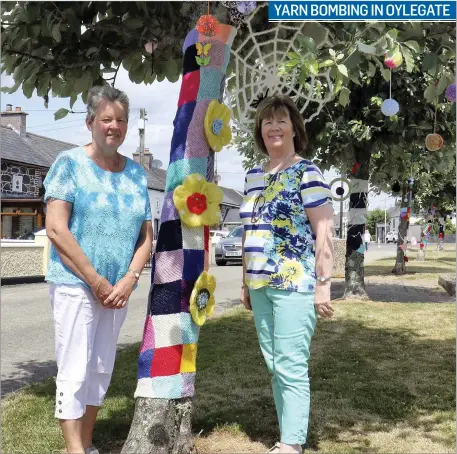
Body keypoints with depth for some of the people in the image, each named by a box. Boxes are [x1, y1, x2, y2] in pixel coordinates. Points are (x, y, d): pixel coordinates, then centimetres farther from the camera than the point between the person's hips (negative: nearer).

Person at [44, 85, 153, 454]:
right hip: (75, 284, -5)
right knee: (74, 370, -4)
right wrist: (96, 281, -15)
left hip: (119, 288, 5)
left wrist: (129, 279, -8)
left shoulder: (136, 173, 8)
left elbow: (146, 235, 8)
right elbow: (56, 229, -13)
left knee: (102, 370, 12)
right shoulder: (70, 163, -5)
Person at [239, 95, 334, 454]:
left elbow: (324, 232, -9)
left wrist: (323, 284, -14)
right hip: (261, 285, 7)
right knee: (275, 367, 12)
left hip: (294, 283, -7)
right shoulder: (253, 175, 15)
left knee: (291, 367, -6)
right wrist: (245, 281, 19)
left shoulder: (307, 173, -5)